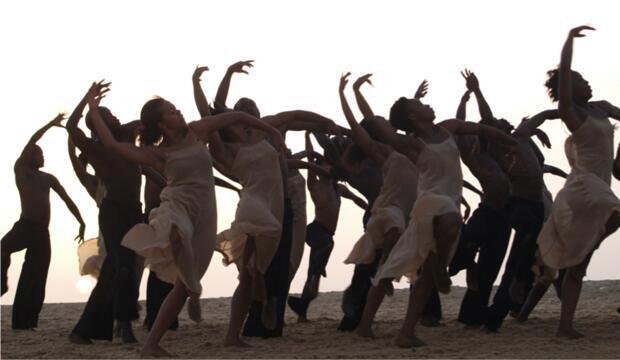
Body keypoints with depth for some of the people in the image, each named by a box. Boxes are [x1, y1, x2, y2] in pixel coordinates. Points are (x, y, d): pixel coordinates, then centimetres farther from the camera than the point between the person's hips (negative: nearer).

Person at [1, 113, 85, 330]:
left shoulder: (49, 178, 21)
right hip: (25, 226, -4)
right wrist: (51, 124, -6)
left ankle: (24, 322, -1)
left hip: (42, 232, 5)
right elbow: (30, 143, -5)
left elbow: (67, 199, 24)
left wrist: (81, 222, 17)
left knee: (36, 280, -2)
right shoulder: (20, 169, 8)